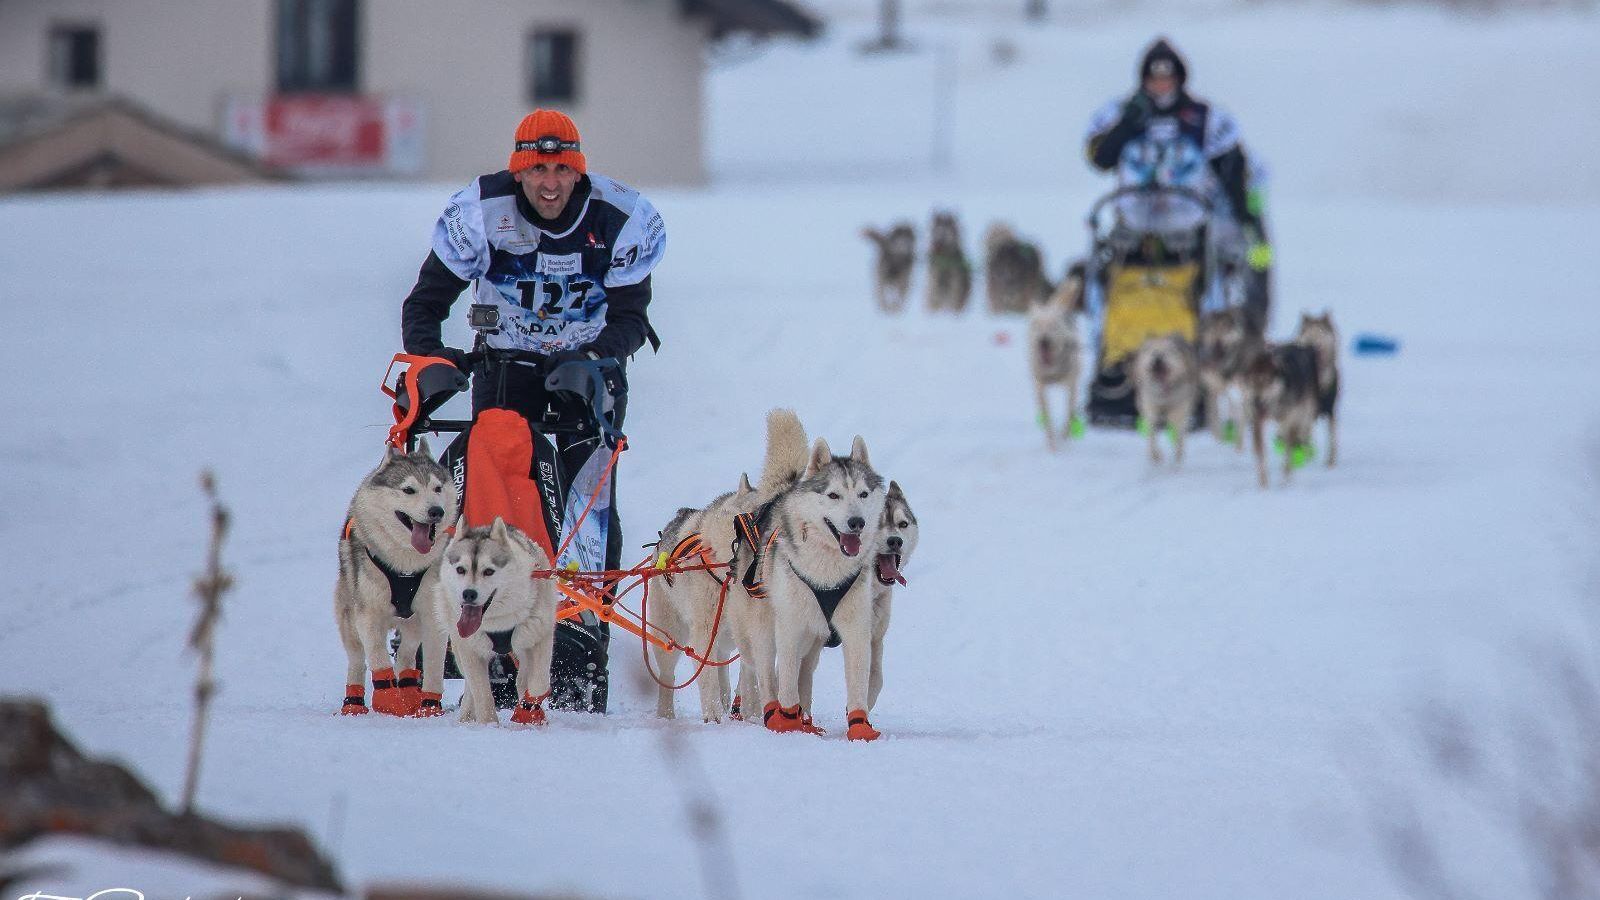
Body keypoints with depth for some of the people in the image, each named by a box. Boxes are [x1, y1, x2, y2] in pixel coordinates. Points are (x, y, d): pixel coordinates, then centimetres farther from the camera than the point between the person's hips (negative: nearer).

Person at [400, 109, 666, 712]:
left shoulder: (622, 221, -19)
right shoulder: (480, 214, -19)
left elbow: (630, 318, -13)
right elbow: (426, 301, -11)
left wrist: (591, 359, -32)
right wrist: (428, 357, -29)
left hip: (590, 366, 0)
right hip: (506, 362, 0)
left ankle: (584, 649, -11)